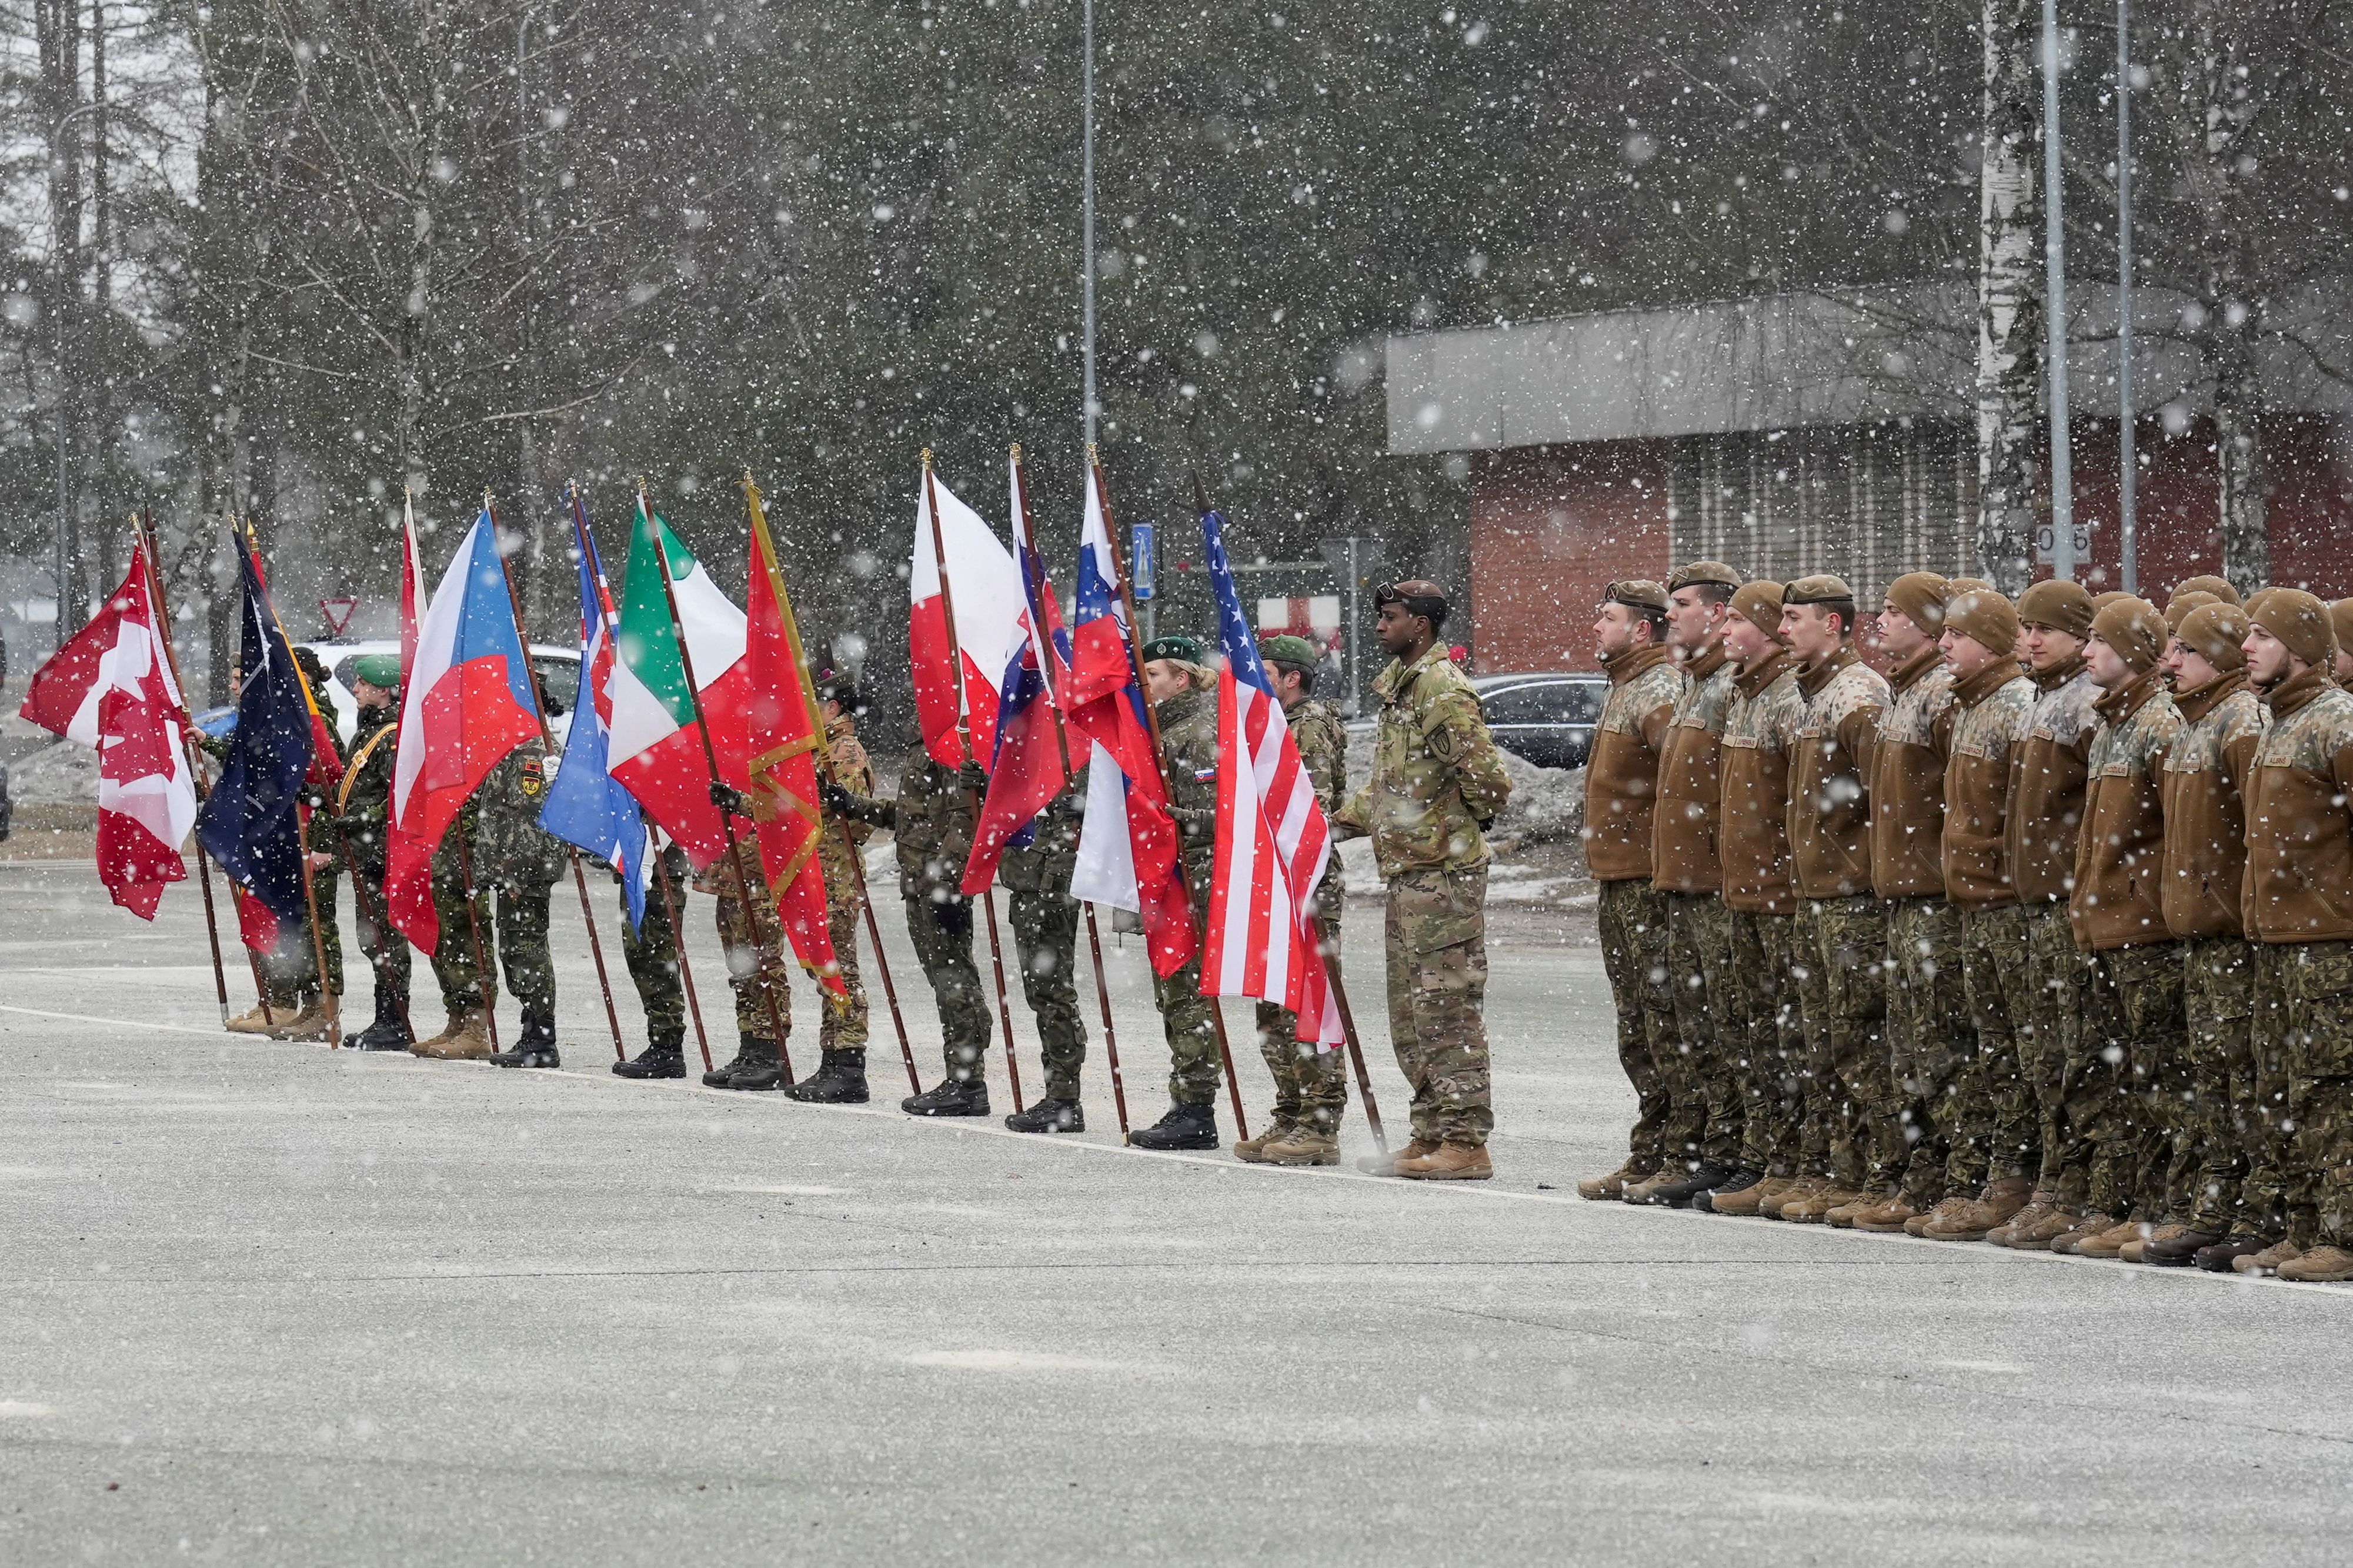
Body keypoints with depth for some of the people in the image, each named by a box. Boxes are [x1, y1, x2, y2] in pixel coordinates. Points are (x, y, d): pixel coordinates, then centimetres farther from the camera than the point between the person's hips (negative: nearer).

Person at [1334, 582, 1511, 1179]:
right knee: (1410, 1016, 13)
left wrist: (1459, 825, -3)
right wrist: (1344, 820, 16)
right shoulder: (1398, 685, 17)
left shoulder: (1444, 691, -15)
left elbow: (1488, 781, -20)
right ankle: (1431, 1136, 19)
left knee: (1446, 1008, -9)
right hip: (1406, 872, 11)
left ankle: (1465, 1141, -8)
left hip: (1445, 872, -11)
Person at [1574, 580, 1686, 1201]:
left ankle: (1688, 1157, -7)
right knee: (1636, 1029, 14)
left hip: (1653, 883, -11)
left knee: (1664, 1021, -9)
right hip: (1620, 884, 11)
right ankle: (1649, 1155, 21)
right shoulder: (1624, 689, 19)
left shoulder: (1661, 691, -14)